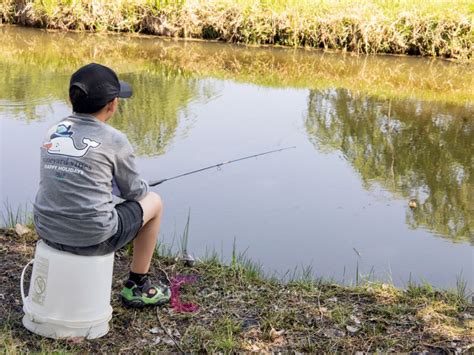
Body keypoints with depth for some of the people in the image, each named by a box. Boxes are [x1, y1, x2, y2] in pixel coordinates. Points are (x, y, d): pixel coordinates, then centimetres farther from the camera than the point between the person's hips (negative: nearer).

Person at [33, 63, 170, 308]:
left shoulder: (52, 133, 5)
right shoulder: (114, 141, -10)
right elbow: (133, 192, 2)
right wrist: (143, 188, 26)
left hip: (48, 232, 6)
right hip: (93, 238, -6)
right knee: (153, 202, 19)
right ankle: (137, 286, 25)